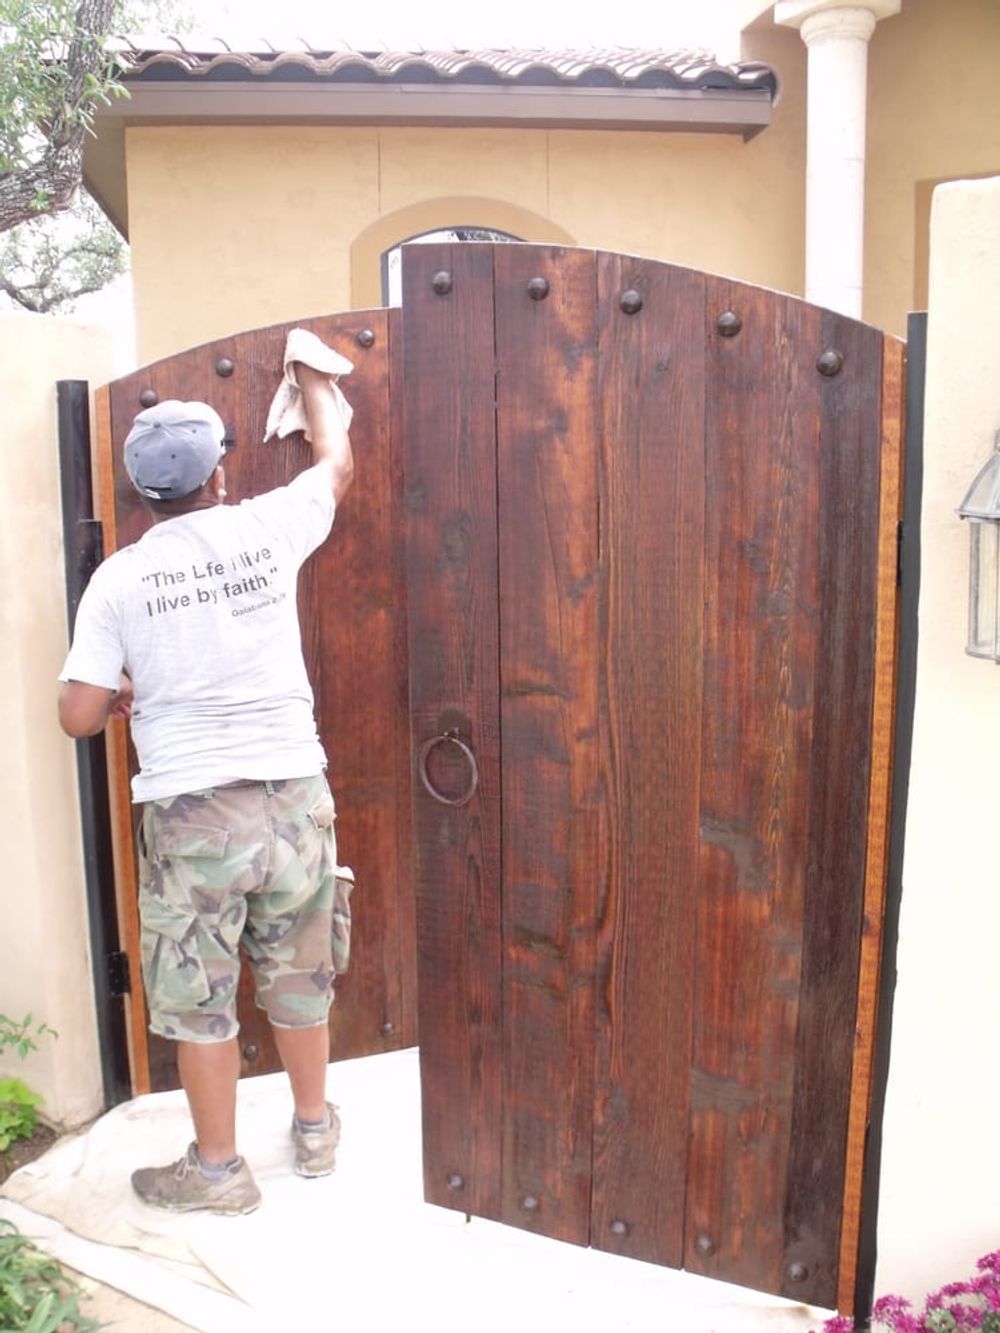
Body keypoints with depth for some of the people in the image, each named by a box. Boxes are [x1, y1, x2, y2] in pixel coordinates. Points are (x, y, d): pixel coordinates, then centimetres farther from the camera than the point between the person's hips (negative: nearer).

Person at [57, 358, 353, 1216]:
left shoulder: (119, 578, -5)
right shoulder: (265, 529, -1)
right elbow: (338, 463, 19)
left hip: (191, 812, -2)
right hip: (294, 797, 3)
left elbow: (79, 717, -6)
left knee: (197, 997, 13)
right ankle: (316, 1129, 36)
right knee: (299, 978, 19)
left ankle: (217, 1169, 26)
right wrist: (314, 380, 36)